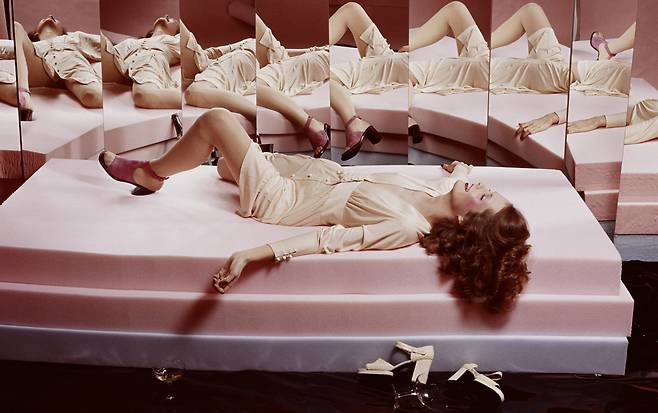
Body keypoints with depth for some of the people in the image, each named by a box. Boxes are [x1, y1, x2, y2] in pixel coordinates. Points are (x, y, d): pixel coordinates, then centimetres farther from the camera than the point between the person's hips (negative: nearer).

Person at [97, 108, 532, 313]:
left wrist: (254, 254, -39)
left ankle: (150, 173, 21)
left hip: (281, 200, -8)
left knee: (216, 119, -6)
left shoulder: (407, 228, -36)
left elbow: (333, 238, -39)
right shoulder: (443, 189, -16)